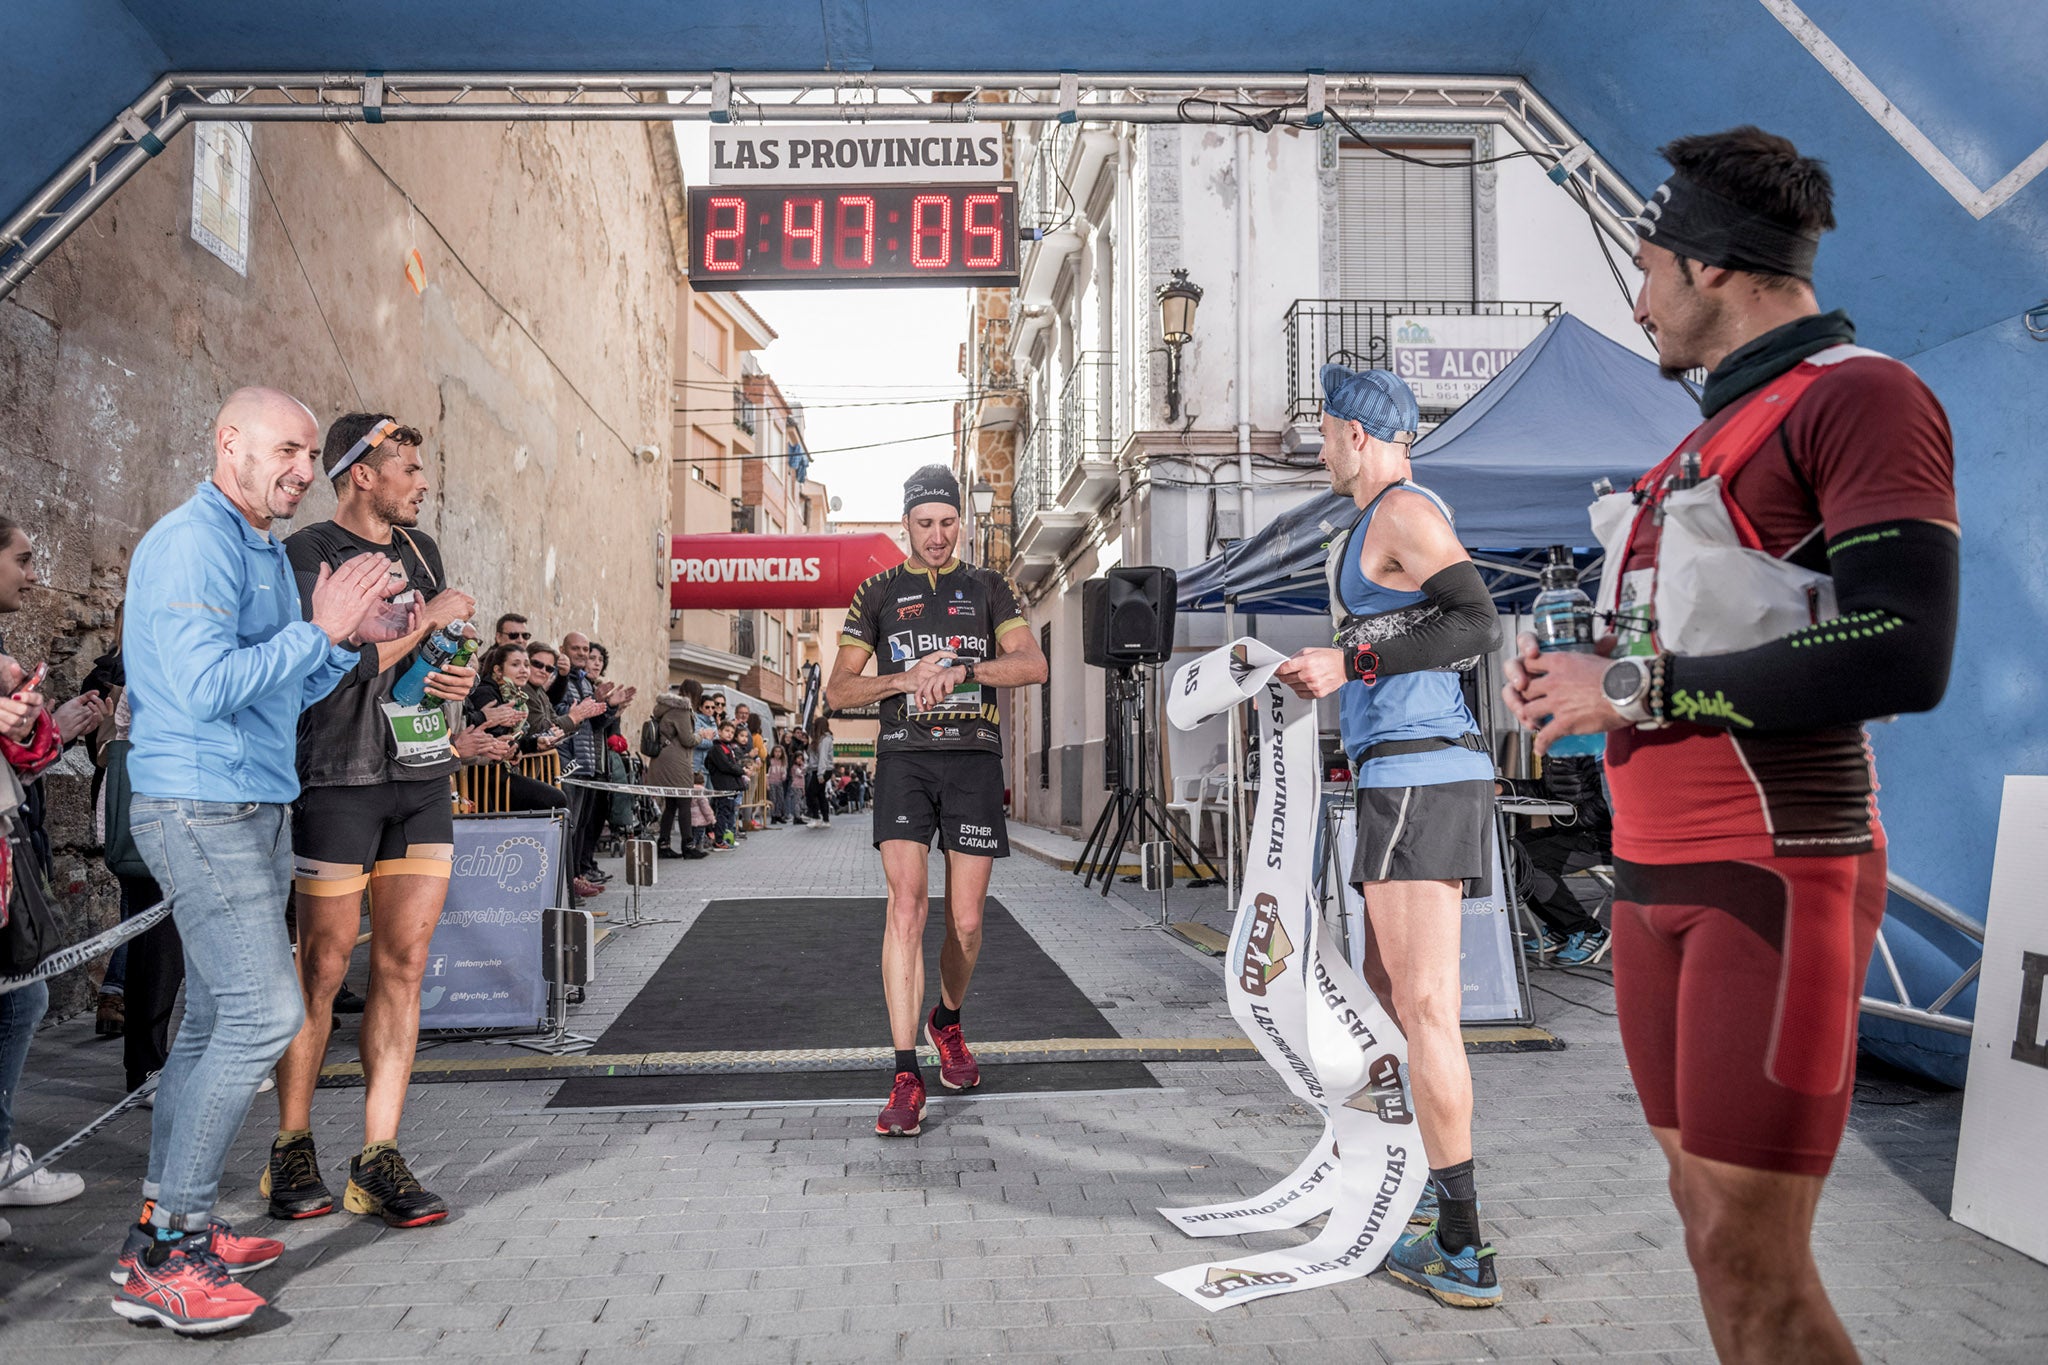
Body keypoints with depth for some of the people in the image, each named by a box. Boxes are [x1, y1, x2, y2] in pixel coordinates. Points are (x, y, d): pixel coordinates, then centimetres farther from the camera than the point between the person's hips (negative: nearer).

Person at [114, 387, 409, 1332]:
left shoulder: (267, 551, 18)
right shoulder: (192, 545, -13)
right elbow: (207, 687, -24)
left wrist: (354, 638, 7)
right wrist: (321, 628, -18)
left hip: (254, 811, 10)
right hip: (200, 808, -10)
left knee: (219, 1020, 12)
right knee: (265, 1012, -13)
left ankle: (165, 1230, 22)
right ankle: (163, 1258, -5)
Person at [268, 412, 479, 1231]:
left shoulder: (418, 549, 16)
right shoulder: (307, 555, -6)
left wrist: (462, 674, 6)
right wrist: (431, 618, -10)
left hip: (423, 778, 6)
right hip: (340, 777, -6)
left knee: (403, 964, 3)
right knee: (324, 966, 2)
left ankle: (378, 1158, 9)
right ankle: (292, 1151, 18)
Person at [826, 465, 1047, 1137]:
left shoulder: (987, 587, 12)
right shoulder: (878, 592, 12)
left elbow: (1033, 663, -4)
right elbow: (837, 690, 7)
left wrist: (960, 670, -19)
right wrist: (905, 678, -10)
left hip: (974, 760, 1)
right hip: (905, 758, -1)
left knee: (965, 922, 4)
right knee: (906, 906, -15)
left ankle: (947, 1023, 34)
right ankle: (905, 1077, -12)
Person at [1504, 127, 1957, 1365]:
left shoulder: (1863, 397, -8)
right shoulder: (1712, 435, 19)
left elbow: (1902, 654, -22)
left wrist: (1634, 687, -17)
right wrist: (1571, 680, 6)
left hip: (1778, 877, -8)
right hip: (1658, 876, 8)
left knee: (1753, 1254, -6)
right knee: (1706, 1214, 12)